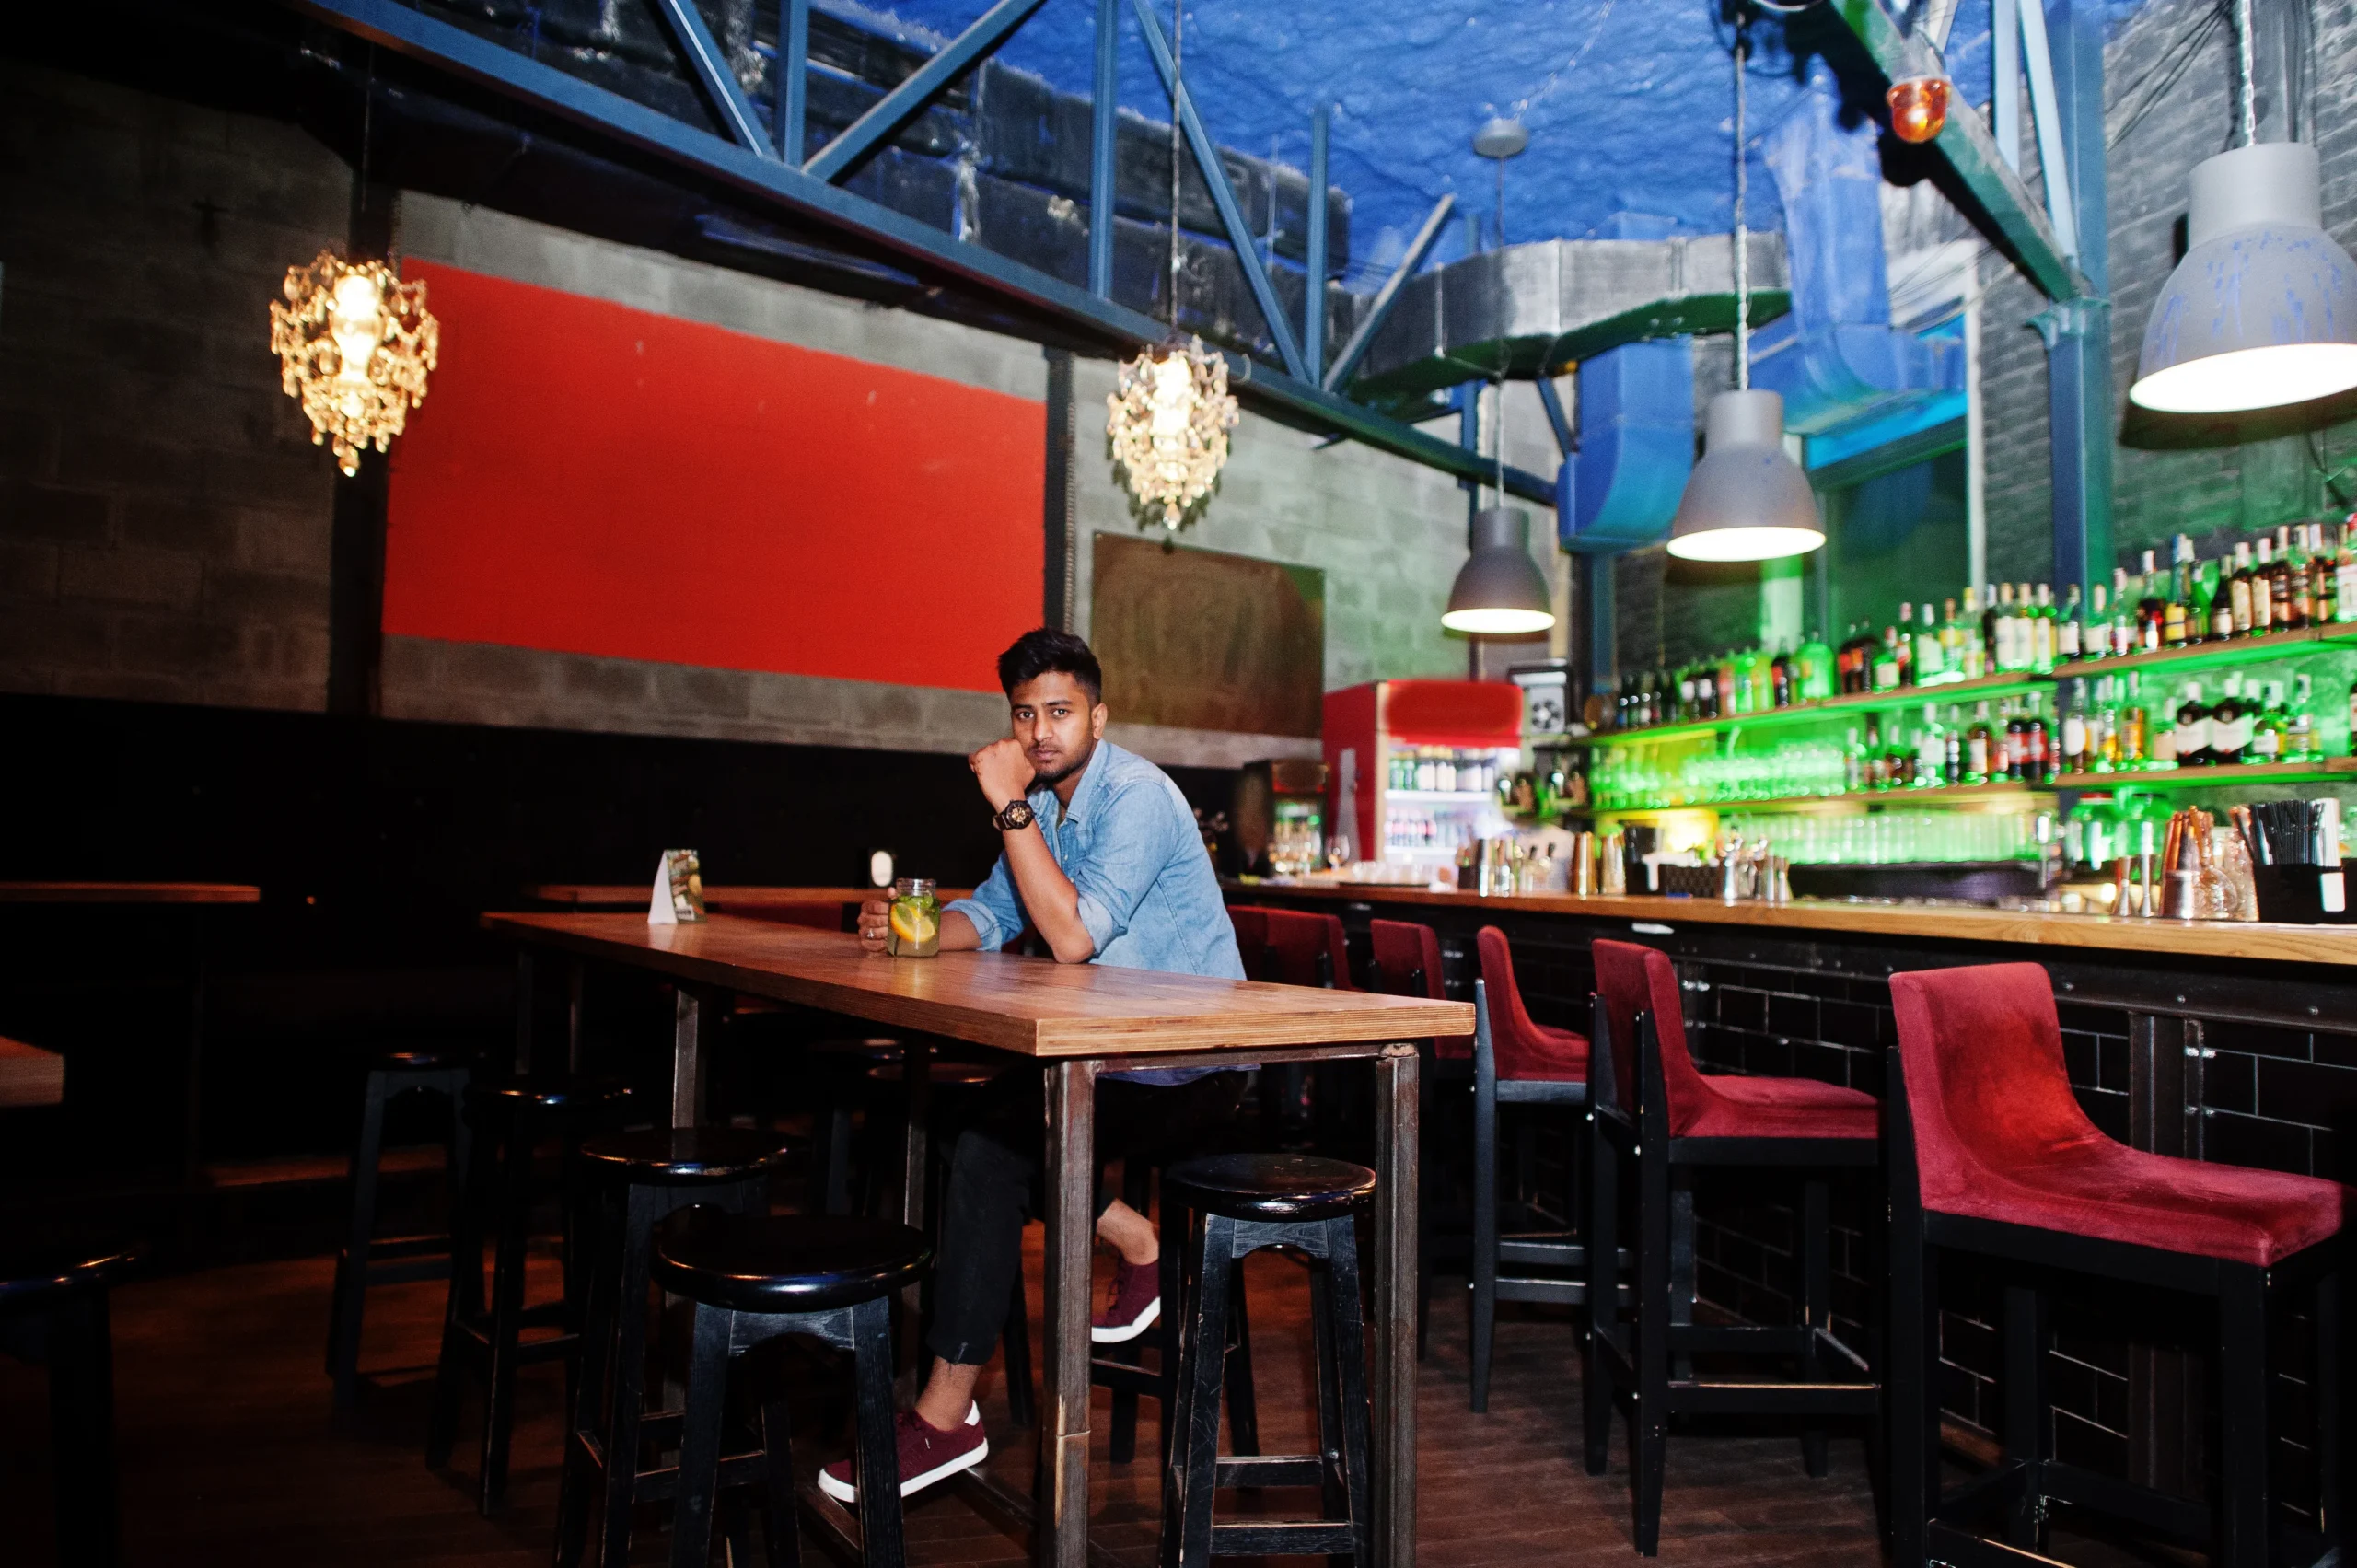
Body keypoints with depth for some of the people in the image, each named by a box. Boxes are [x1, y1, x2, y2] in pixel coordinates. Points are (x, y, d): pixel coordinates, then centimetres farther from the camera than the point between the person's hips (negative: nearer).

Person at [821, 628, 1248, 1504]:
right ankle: (1133, 1242, 12)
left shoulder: (1136, 797, -18)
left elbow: (1072, 937, -29)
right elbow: (991, 916, 12)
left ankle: (946, 1418, -10)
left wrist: (1011, 810, -27)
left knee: (991, 1147, -20)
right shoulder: (1047, 800, 10)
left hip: (1192, 1070, -9)